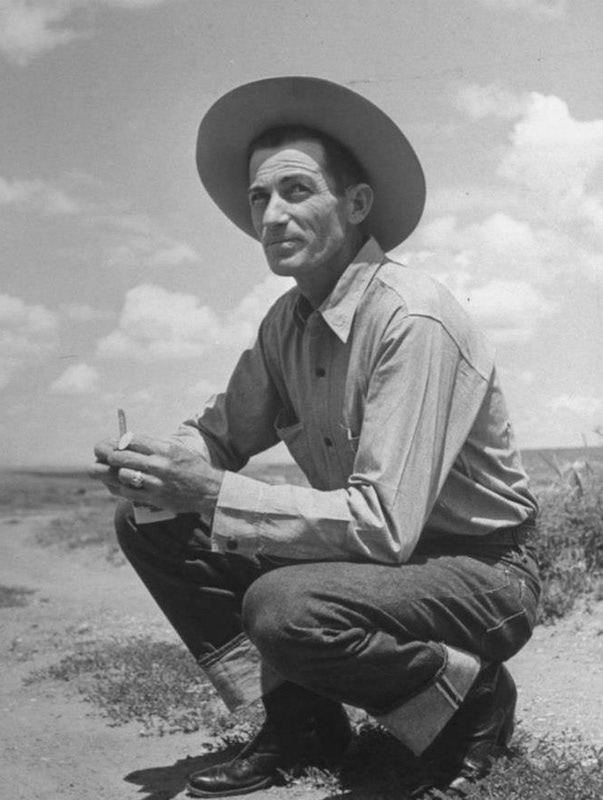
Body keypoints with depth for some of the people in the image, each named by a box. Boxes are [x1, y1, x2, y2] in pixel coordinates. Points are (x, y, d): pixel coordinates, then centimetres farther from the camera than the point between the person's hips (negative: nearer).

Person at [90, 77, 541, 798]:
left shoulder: (412, 320, -24)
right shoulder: (286, 321, 1)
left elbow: (384, 524, -29)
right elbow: (223, 433, 9)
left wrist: (211, 492, -30)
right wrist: (153, 470, -15)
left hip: (481, 571, -7)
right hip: (373, 554, 7)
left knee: (284, 607, -35)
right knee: (149, 528, -4)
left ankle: (470, 698, -6)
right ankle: (300, 721, 5)